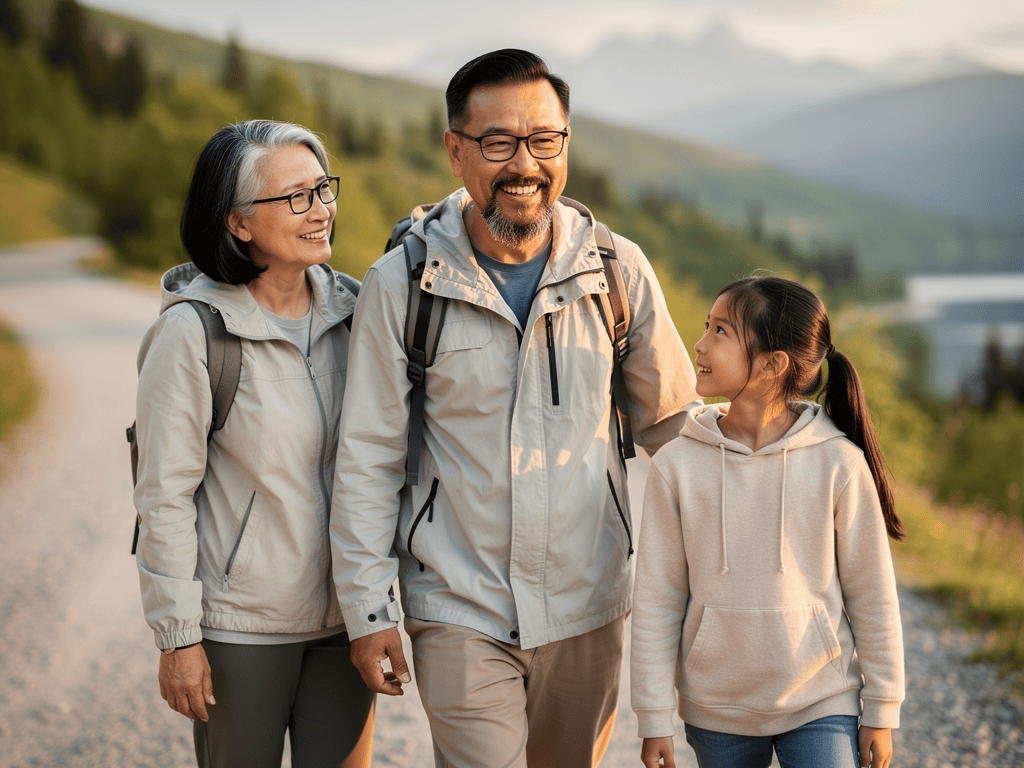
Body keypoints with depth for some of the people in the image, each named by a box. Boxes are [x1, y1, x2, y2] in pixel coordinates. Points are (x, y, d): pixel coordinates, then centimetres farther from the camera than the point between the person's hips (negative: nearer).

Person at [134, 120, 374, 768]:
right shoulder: (193, 330, -13)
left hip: (346, 615, 4)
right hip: (240, 625, -4)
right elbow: (165, 495, -11)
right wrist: (178, 636, -11)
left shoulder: (349, 310, 2)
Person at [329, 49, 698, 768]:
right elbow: (368, 460, -3)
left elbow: (672, 423, 8)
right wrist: (368, 611, -4)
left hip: (590, 609, 3)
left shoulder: (618, 271, -3)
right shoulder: (402, 285, -8)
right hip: (460, 612, -2)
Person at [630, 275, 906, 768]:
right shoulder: (677, 465, -7)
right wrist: (654, 719, 0)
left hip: (821, 708, -2)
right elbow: (656, 599, -1)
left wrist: (881, 710, 2)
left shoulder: (838, 464, -10)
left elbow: (872, 596, -2)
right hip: (716, 713, 2)